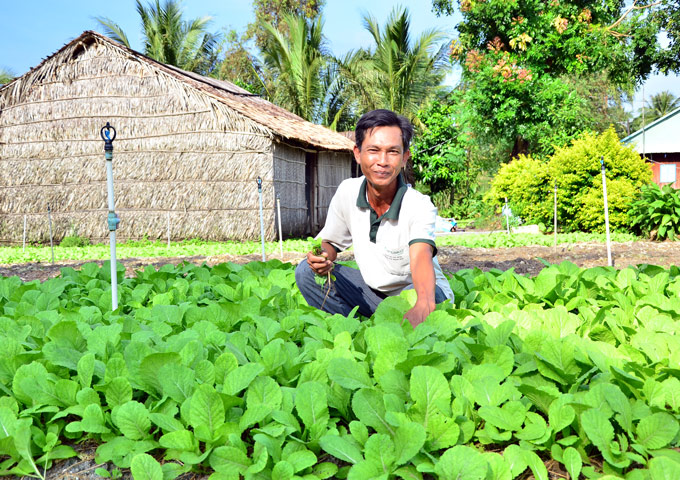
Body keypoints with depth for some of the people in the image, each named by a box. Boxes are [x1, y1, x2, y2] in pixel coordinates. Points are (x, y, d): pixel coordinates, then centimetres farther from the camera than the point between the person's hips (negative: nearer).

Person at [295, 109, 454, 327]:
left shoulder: (420, 205, -25)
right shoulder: (347, 192, -11)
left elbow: (421, 257, -44)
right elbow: (330, 242, 4)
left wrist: (424, 304, -67)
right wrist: (322, 256, -23)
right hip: (372, 290, 5)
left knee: (415, 297, -39)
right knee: (307, 271, -13)